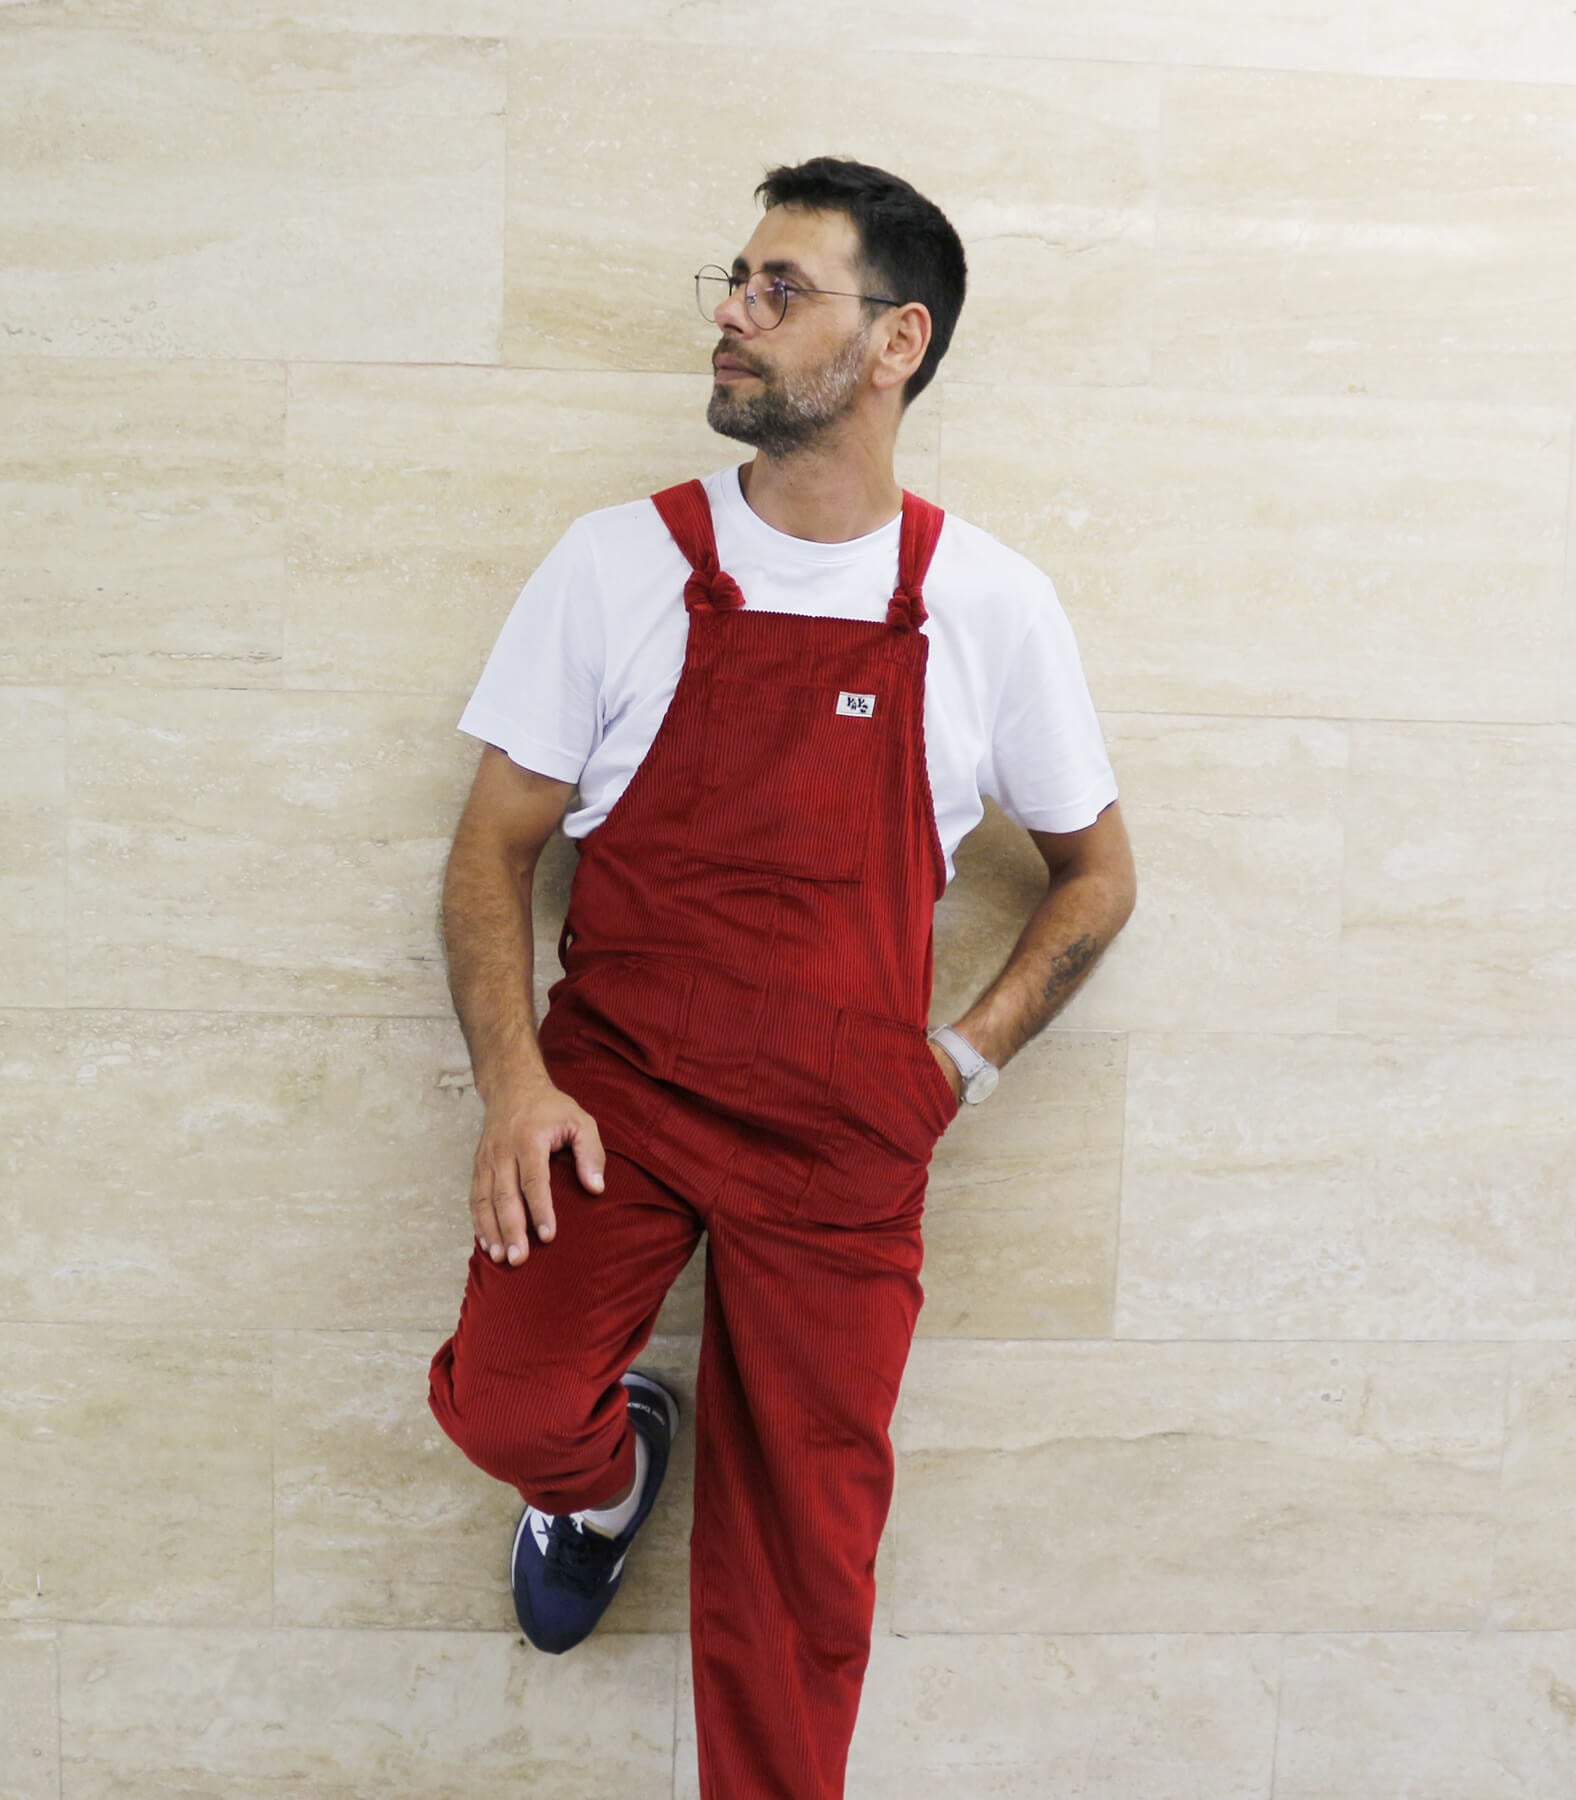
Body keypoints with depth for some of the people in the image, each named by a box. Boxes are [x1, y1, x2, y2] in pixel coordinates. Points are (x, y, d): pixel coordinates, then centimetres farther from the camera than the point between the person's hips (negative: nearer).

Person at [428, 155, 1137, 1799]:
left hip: (845, 1134, 0)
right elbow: (494, 843, 2)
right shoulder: (619, 561, 0)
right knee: (507, 1404, -19)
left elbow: (1095, 871, 12)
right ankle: (608, 1466, 19)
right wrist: (513, 1078, -11)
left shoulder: (991, 604, 1)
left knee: (801, 1561, 3)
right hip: (611, 1083, 1)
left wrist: (966, 1059, 2)